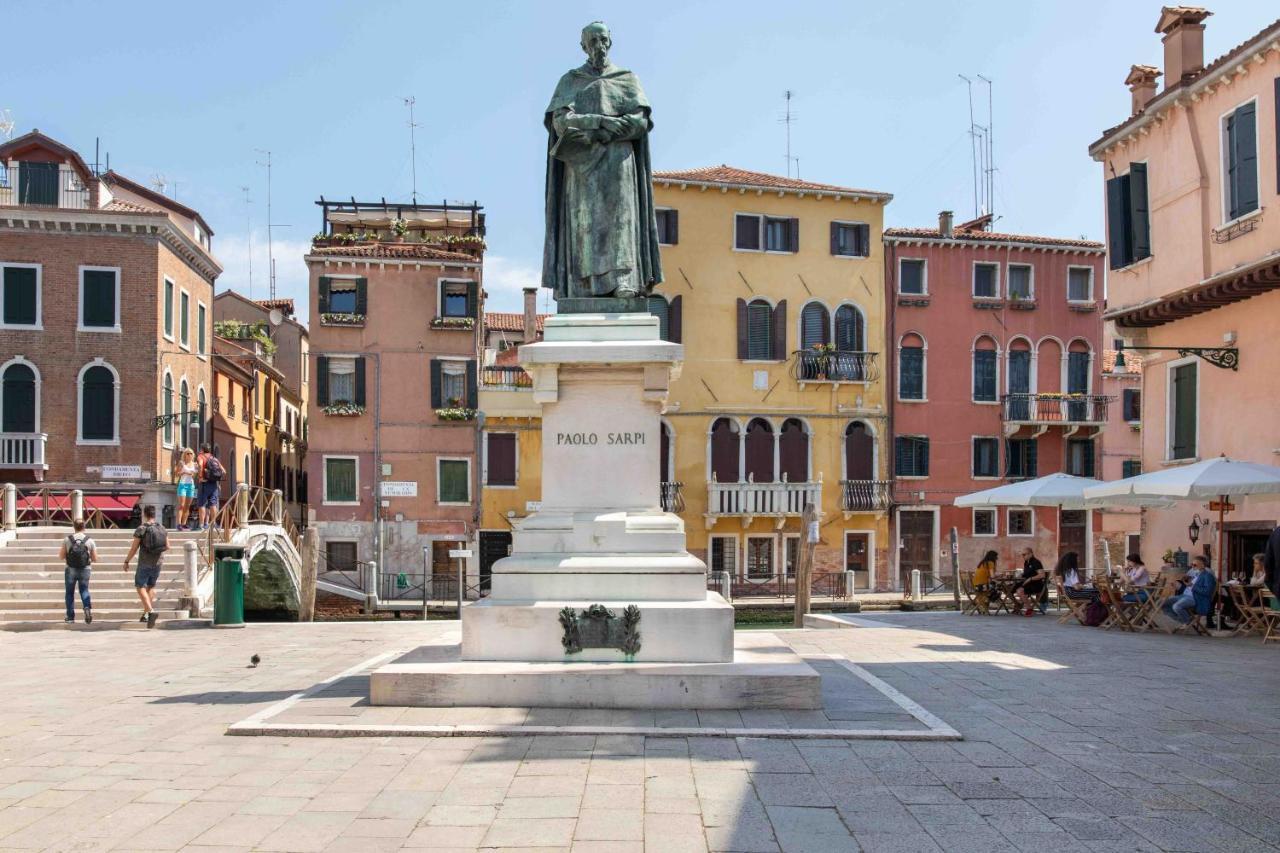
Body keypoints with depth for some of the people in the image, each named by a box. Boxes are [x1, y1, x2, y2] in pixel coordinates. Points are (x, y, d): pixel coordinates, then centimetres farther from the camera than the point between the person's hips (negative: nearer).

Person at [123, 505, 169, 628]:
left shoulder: (141, 529, -11)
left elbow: (134, 548, -10)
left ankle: (151, 611, -19)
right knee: (151, 587, 17)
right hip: (158, 562, 5)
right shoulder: (162, 528, 2)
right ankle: (145, 614, 19)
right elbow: (167, 546, 6)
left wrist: (126, 561, 2)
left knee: (140, 587, 1)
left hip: (144, 563, -5)